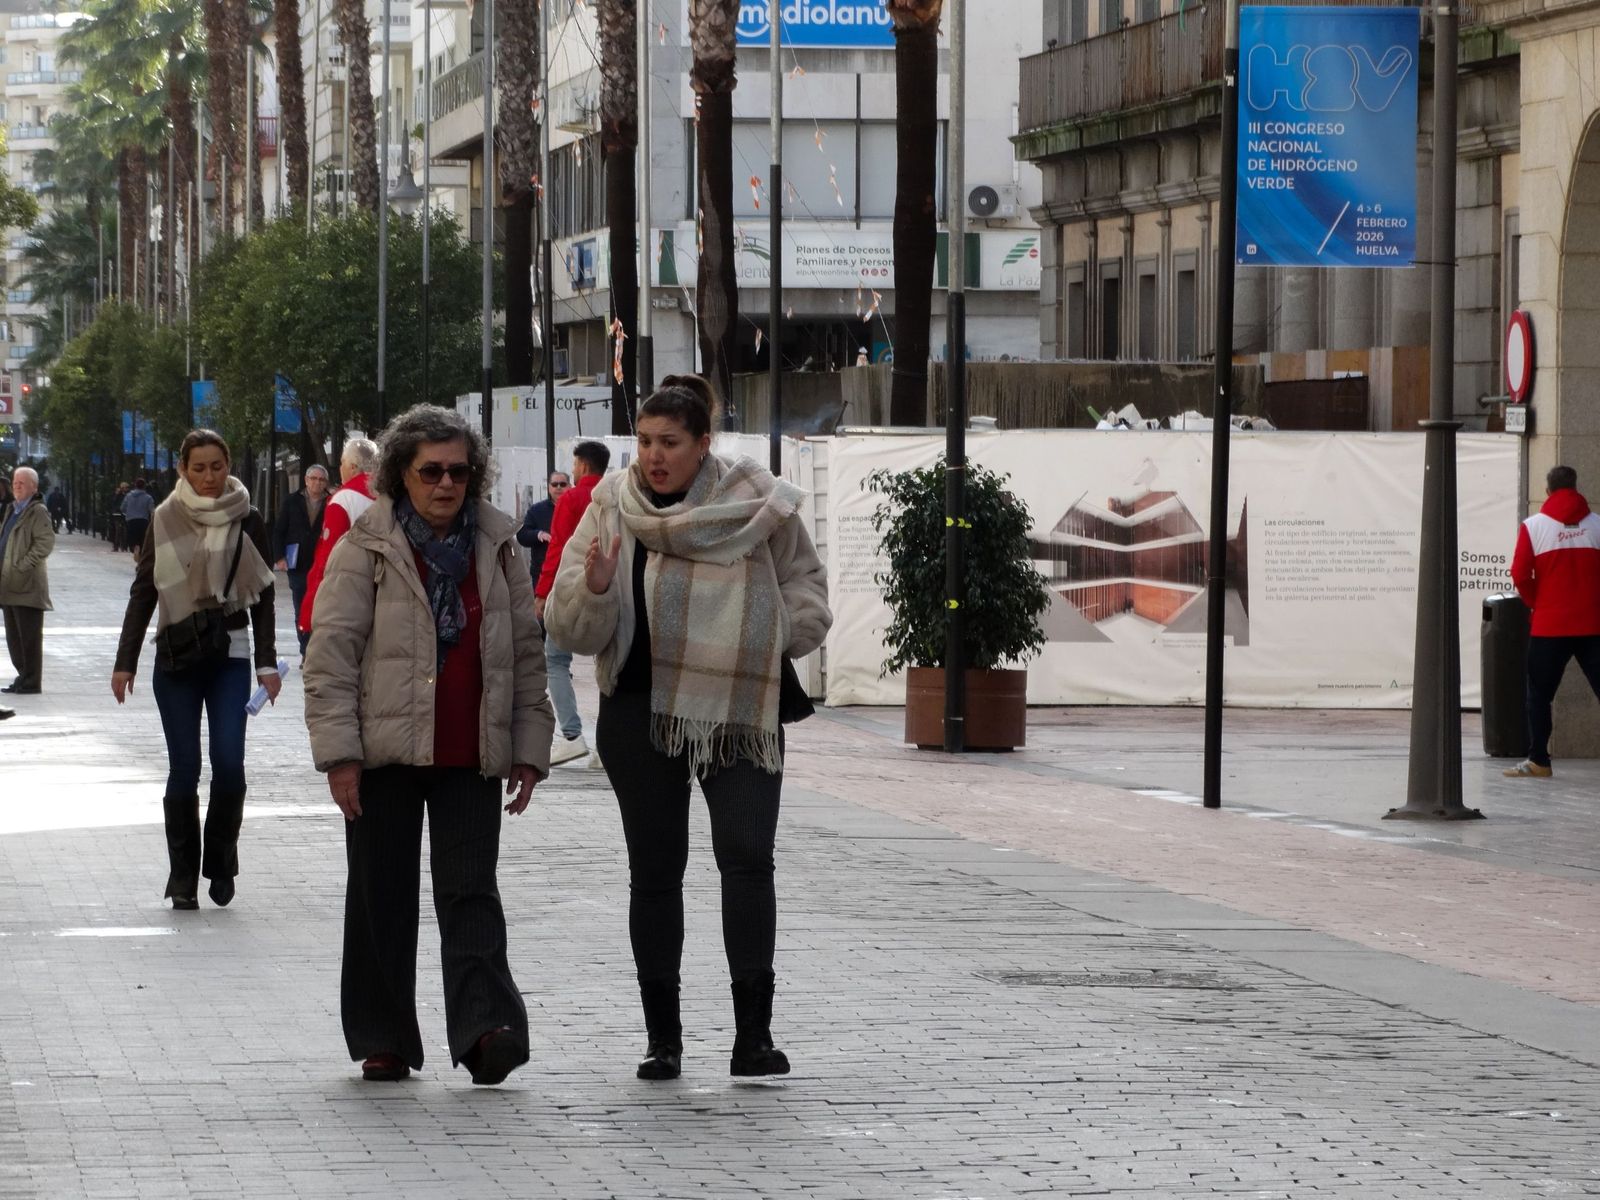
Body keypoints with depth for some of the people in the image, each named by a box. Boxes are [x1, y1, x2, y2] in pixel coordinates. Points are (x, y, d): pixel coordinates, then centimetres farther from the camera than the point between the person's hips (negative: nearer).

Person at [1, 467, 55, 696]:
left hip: (27, 585, -9)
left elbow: (46, 542, -18)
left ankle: (31, 682, -1)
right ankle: (23, 677, 21)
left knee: (29, 636, -5)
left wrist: (23, 566, -20)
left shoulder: (37, 512, -8)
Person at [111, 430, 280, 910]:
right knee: (184, 767, -2)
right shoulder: (165, 521, 4)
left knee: (229, 762, -12)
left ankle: (220, 862, 8)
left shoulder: (248, 522, 3)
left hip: (230, 656, 0)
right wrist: (125, 662, 3)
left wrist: (267, 663, 2)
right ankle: (183, 876, 7)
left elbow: (262, 596, 7)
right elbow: (143, 592, 7)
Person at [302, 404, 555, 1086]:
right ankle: (383, 1042, 14)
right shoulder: (365, 550, 0)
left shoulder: (496, 548, 10)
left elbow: (526, 653, 14)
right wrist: (339, 752, -11)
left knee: (470, 892, -8)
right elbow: (330, 656, -4)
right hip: (387, 752, -2)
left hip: (470, 759, 2)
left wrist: (528, 748, 8)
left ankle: (485, 1028, -19)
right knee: (382, 899, 5)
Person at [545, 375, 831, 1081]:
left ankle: (753, 1035, -10)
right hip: (641, 712, 2)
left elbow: (805, 585, 13)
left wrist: (767, 639, -4)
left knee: (747, 857, -12)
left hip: (740, 708, -1)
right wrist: (593, 590, -22)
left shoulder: (757, 504, -1)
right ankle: (662, 1040, 12)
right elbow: (571, 631, 0)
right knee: (654, 869, 5)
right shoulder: (610, 512, 2)